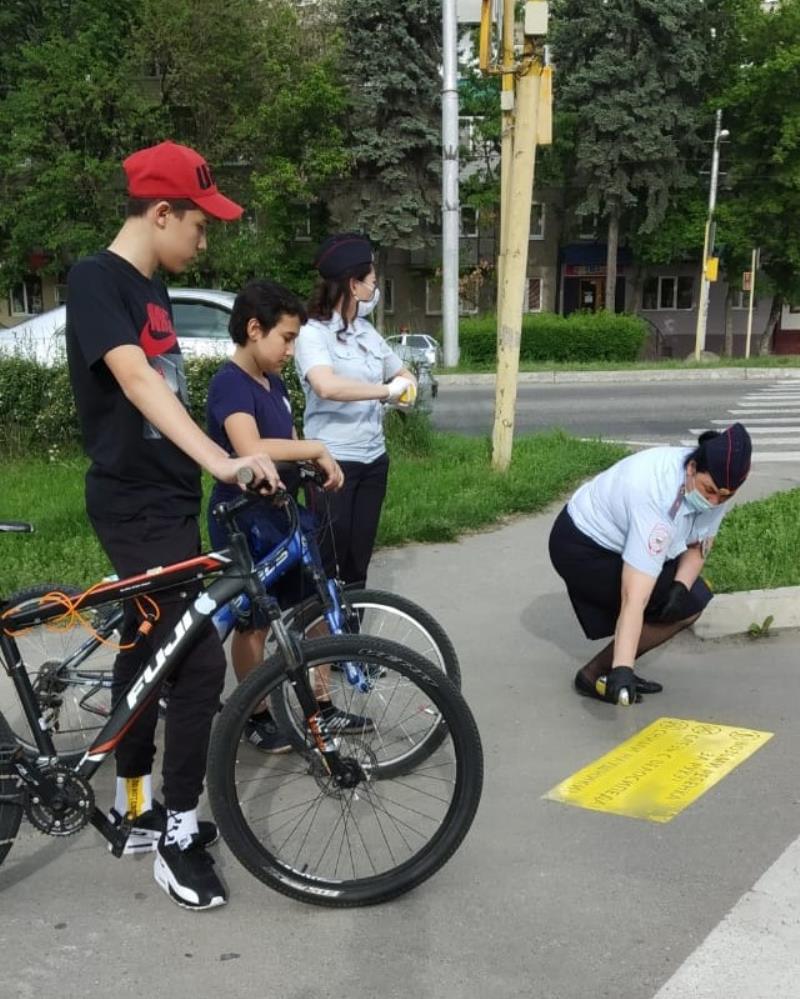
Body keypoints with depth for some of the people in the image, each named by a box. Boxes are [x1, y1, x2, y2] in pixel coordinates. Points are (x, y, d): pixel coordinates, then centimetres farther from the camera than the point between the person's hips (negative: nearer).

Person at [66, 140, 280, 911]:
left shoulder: (149, 289, 13)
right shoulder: (95, 279, -15)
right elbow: (134, 380, -31)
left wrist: (206, 469, 23)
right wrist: (220, 461, -43)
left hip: (164, 499, 10)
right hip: (134, 507, -10)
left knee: (147, 649, 16)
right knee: (200, 660, -11)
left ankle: (135, 806, 30)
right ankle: (179, 833, 3)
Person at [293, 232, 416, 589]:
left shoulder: (368, 332, 10)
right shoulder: (313, 333, -12)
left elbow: (403, 374, 22)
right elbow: (327, 386, -30)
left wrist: (406, 385, -3)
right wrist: (388, 389, -23)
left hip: (373, 459, 7)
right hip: (332, 462, -7)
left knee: (359, 558, 14)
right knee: (325, 559, -3)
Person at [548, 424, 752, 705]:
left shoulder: (714, 485, -15)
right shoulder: (656, 499, -38)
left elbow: (698, 545, 1)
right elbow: (633, 600, -40)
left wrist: (682, 585, -18)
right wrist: (622, 670, -44)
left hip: (619, 539, 9)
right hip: (581, 548, -8)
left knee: (695, 599, 4)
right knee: (683, 610, -14)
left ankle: (611, 670, 10)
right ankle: (595, 675, -5)